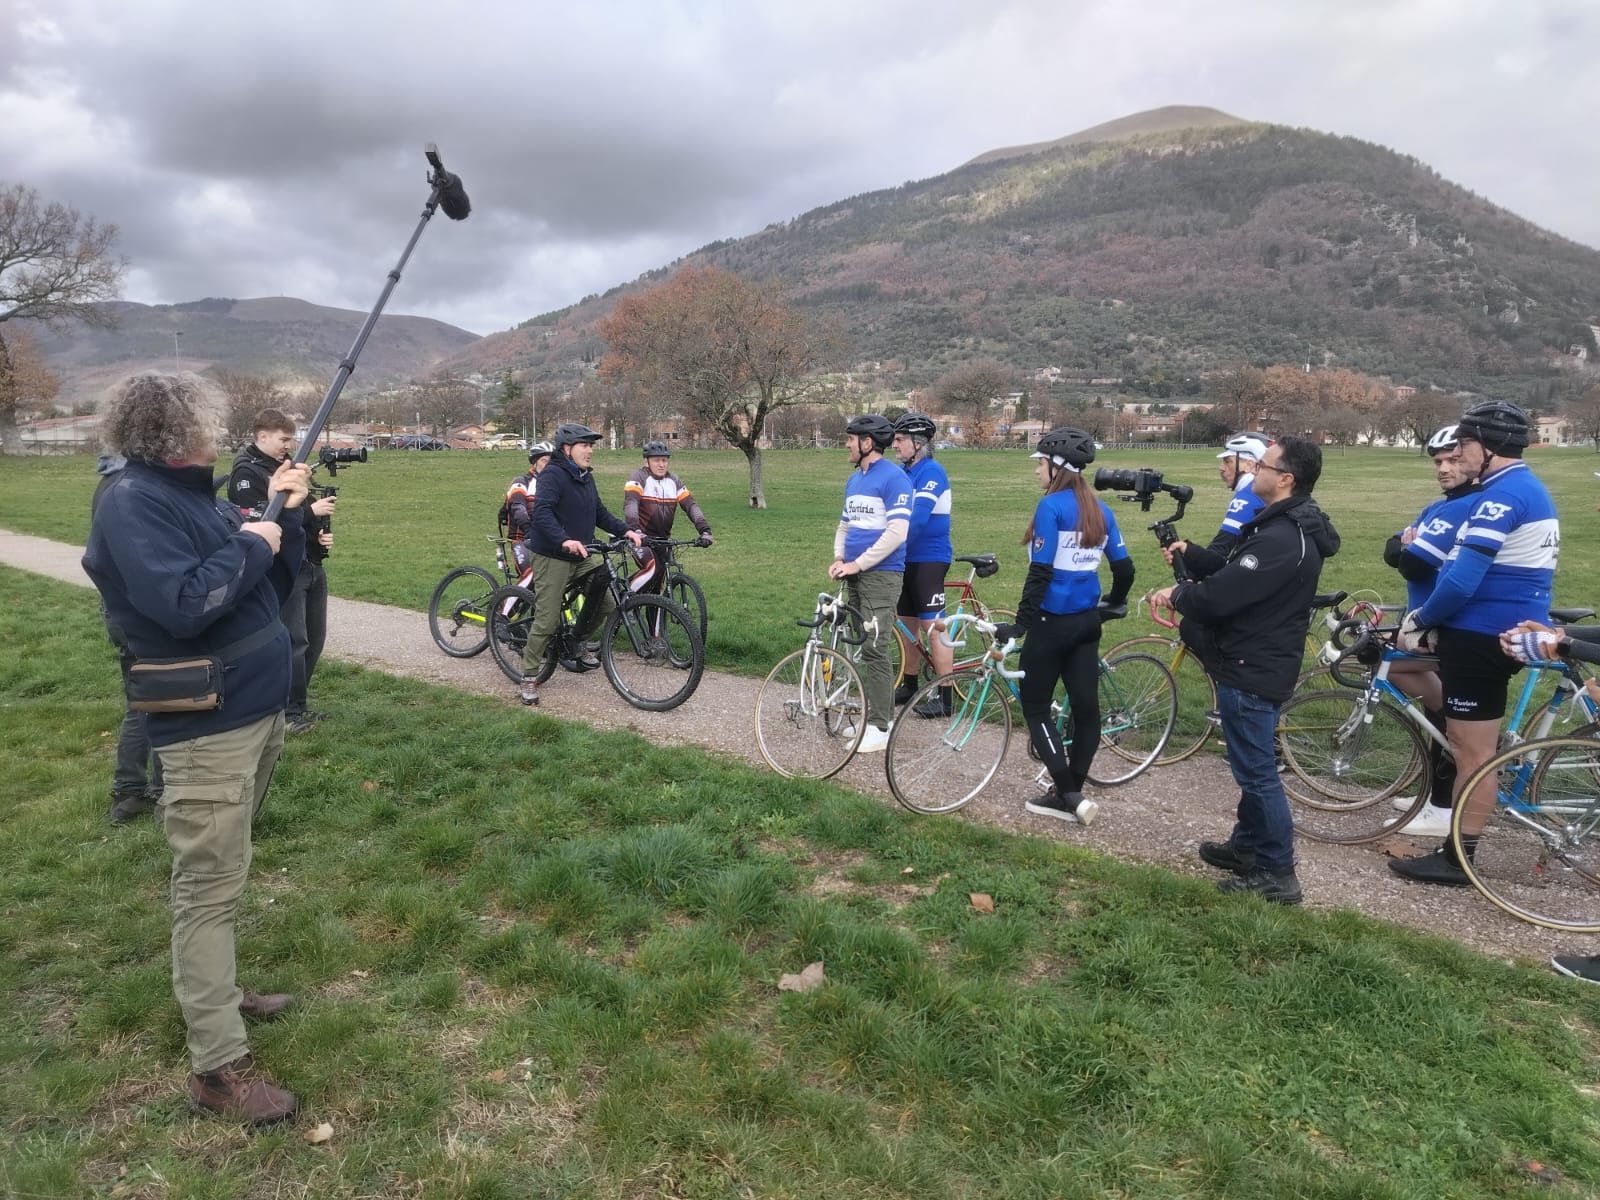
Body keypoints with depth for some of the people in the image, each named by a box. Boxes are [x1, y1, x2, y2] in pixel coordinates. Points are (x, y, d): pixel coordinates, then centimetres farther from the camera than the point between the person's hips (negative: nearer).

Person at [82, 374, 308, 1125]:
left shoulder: (196, 495, 12)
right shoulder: (132, 502, -16)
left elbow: (272, 590, 15)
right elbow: (182, 607, -29)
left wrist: (284, 515, 4)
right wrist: (251, 543, -17)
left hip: (257, 712, 9)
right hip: (206, 729, -9)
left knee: (222, 877, 20)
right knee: (209, 888, -4)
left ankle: (214, 995, 36)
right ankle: (219, 1068, 3)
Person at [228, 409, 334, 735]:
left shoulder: (286, 464, 15)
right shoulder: (246, 471, -10)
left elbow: (305, 508, 21)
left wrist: (324, 532, 1)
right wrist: (310, 511, -21)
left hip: (312, 565, 9)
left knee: (315, 638, 13)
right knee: (293, 642, -6)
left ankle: (298, 702, 25)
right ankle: (292, 712, 6)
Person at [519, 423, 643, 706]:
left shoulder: (585, 477, 11)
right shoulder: (553, 474, -15)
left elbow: (600, 512, 14)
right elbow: (542, 512, -29)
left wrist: (625, 530, 0)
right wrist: (564, 540, -43)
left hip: (582, 556, 8)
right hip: (553, 557, -8)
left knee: (606, 604, 5)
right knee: (547, 620, -6)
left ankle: (576, 643, 28)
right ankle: (529, 677, 8)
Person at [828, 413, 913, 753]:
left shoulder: (894, 478, -11)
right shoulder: (854, 479, 16)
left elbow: (897, 532, -19)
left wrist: (858, 563, -17)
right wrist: (839, 558, 4)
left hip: (881, 575, -9)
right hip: (855, 574, 9)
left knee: (874, 649, -10)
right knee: (865, 648, 12)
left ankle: (879, 727, -4)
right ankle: (880, 713, 23)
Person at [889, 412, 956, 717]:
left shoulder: (931, 472, -15)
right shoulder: (903, 472, 12)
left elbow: (917, 518, -24)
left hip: (929, 560, -9)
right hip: (906, 559, 9)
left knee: (933, 627, -6)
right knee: (907, 625, 14)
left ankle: (945, 697, 0)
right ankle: (909, 685, 27)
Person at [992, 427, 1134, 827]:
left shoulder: (1051, 506, -15)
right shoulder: (1099, 508, 7)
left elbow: (1041, 572, -20)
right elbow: (1123, 566, 11)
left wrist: (1021, 623, -17)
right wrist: (1116, 602, 29)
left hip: (1053, 621, -7)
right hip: (1087, 620, 8)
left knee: (1035, 706, 4)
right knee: (1085, 706, 9)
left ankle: (1069, 796, 0)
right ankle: (1072, 793, 19)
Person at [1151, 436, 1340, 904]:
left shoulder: (1282, 539, -26)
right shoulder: (1289, 526, 10)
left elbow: (1220, 596, -28)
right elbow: (1233, 572, 15)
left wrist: (1178, 594, -9)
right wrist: (1190, 555, 4)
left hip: (1252, 671, -11)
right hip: (1260, 662, 11)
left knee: (1256, 771, 0)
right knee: (1252, 764, 22)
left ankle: (1277, 874, 11)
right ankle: (1247, 845, 38)